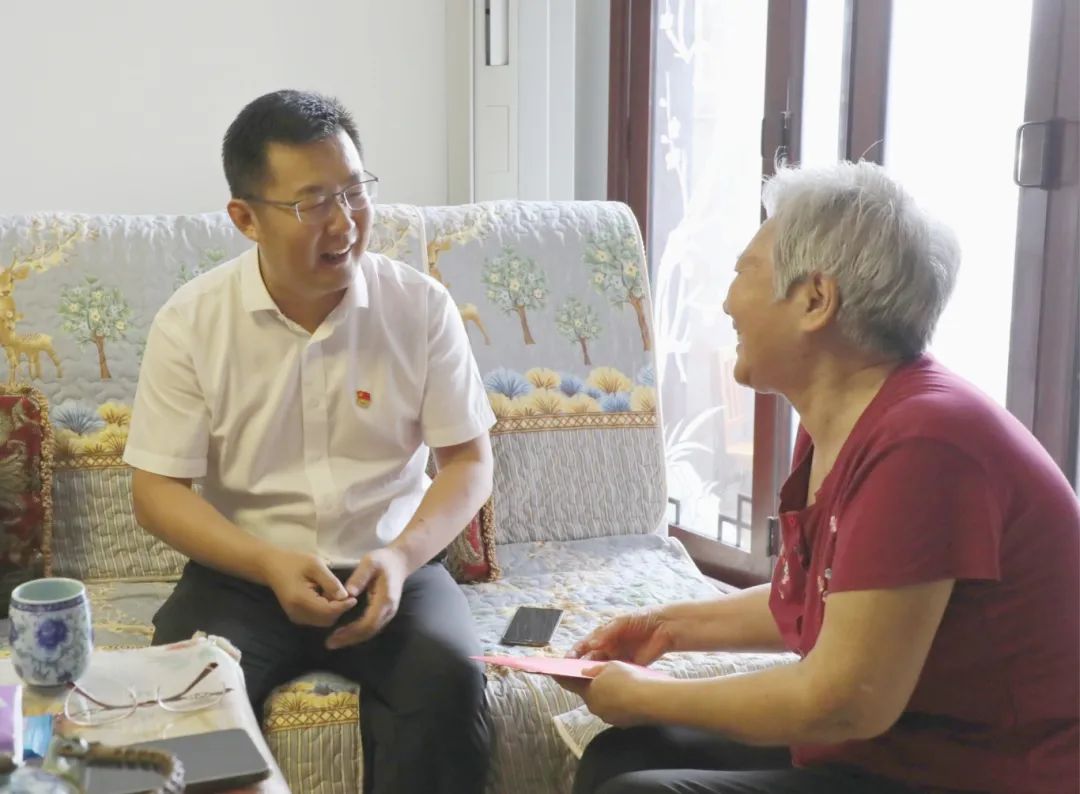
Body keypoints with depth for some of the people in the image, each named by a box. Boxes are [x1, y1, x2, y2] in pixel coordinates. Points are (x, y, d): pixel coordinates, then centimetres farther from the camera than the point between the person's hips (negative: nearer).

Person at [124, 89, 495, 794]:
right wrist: (270, 565, -20)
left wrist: (402, 556, -18)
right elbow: (158, 488, -4)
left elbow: (469, 462, 0)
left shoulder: (422, 306, -4)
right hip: (244, 572, 0)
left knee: (450, 678, -28)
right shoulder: (190, 323, -6)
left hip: (389, 566, 0)